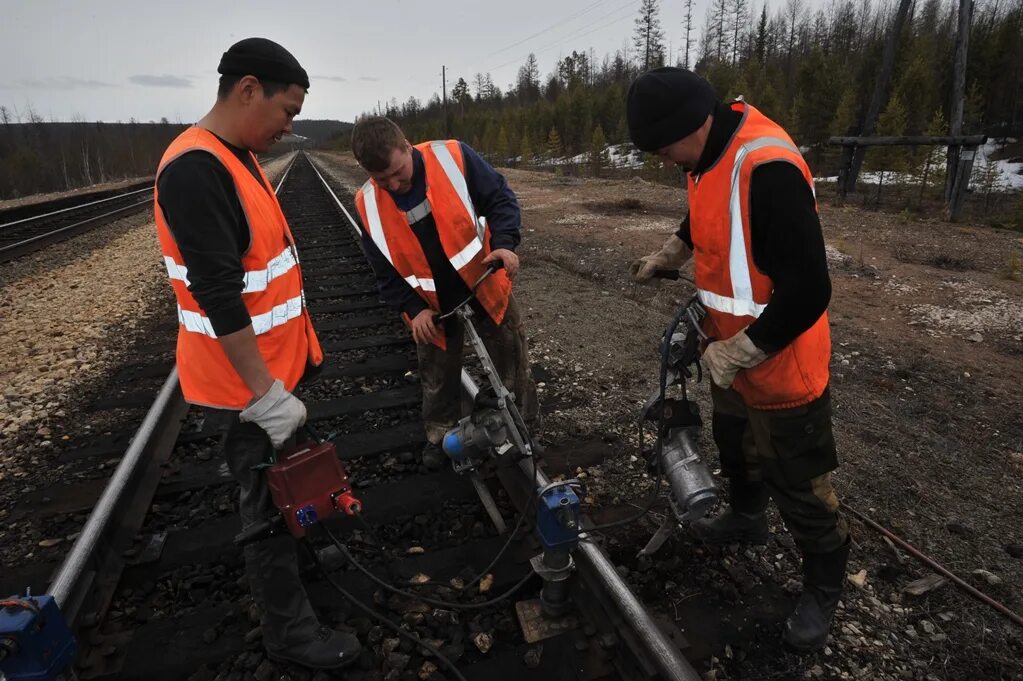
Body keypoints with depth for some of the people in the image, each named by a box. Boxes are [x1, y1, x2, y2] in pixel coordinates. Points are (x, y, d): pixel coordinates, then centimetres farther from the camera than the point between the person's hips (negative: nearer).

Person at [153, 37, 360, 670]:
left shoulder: (240, 158, 9)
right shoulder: (196, 169, -22)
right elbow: (218, 297, -27)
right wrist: (266, 395, -23)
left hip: (275, 363, 9)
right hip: (248, 381, -9)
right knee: (268, 500, 5)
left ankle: (301, 550, 47)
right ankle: (291, 632, 24)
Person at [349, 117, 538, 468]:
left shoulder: (453, 157, -19)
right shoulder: (368, 205, -10)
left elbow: (500, 198, -11)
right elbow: (386, 270, -2)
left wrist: (504, 242, -27)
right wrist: (413, 309, -13)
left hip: (485, 283, -1)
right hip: (432, 302, 2)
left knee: (511, 358, 12)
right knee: (438, 374, 16)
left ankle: (522, 425, 35)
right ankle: (440, 434, 39)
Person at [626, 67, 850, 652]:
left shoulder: (768, 169, -30)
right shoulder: (711, 157, 0)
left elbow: (807, 292, -31)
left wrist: (738, 352, -23)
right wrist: (661, 260, 15)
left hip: (781, 370, -9)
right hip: (732, 356, 9)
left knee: (801, 489, 9)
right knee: (736, 446, 29)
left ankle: (824, 587, 34)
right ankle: (746, 517, 55)